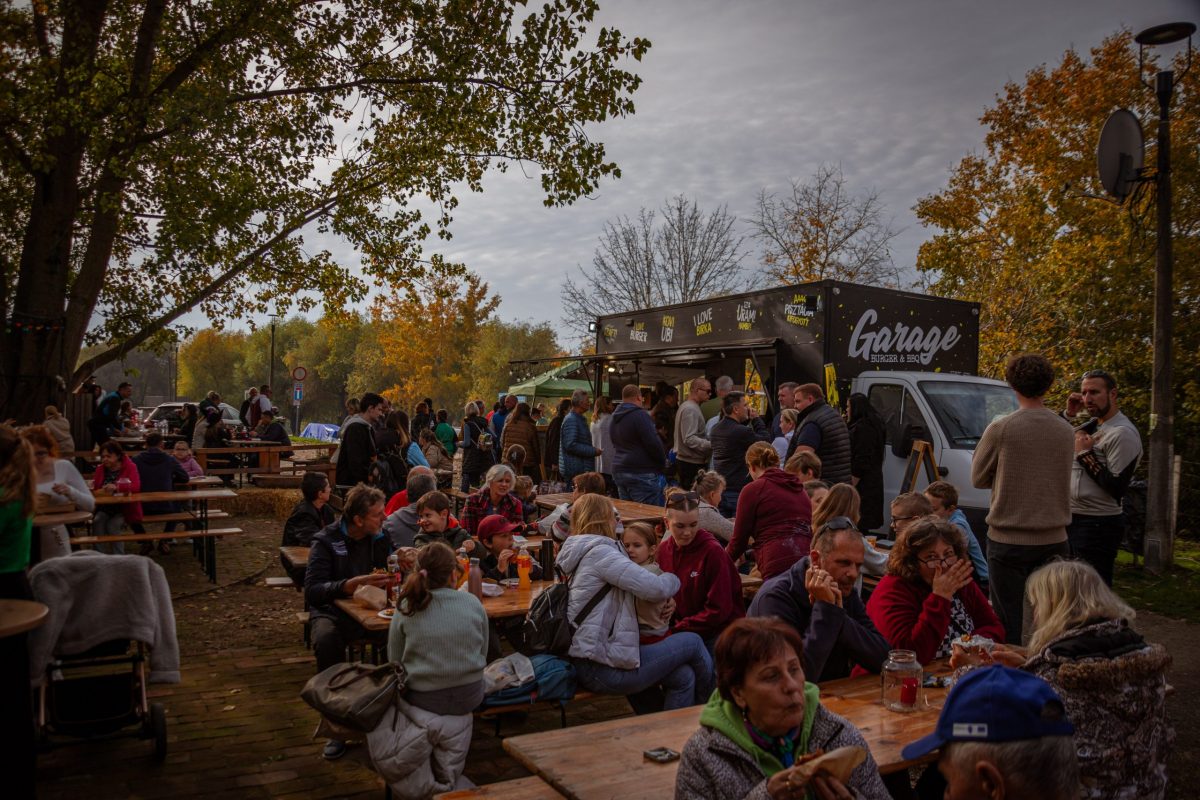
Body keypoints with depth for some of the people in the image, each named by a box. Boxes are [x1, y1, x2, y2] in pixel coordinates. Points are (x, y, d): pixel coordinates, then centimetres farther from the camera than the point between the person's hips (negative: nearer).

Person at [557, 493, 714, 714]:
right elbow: (656, 588, -19)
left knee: (683, 676, 9)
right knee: (692, 642, 4)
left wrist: (666, 603, 3)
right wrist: (672, 579, 4)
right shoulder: (599, 552, -14)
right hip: (603, 669, -9)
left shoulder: (580, 555, 17)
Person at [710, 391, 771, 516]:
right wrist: (756, 420, 3)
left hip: (720, 488, 8)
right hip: (738, 491, -8)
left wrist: (746, 420, 11)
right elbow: (766, 440, -6)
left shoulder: (715, 429, 6)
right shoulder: (742, 431, -19)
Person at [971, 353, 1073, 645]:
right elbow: (1059, 477, 12)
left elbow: (978, 478, -1)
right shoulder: (1066, 431, 2)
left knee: (1007, 628, 4)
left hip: (1009, 541, -4)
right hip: (1054, 541, 4)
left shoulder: (1000, 429, -12)